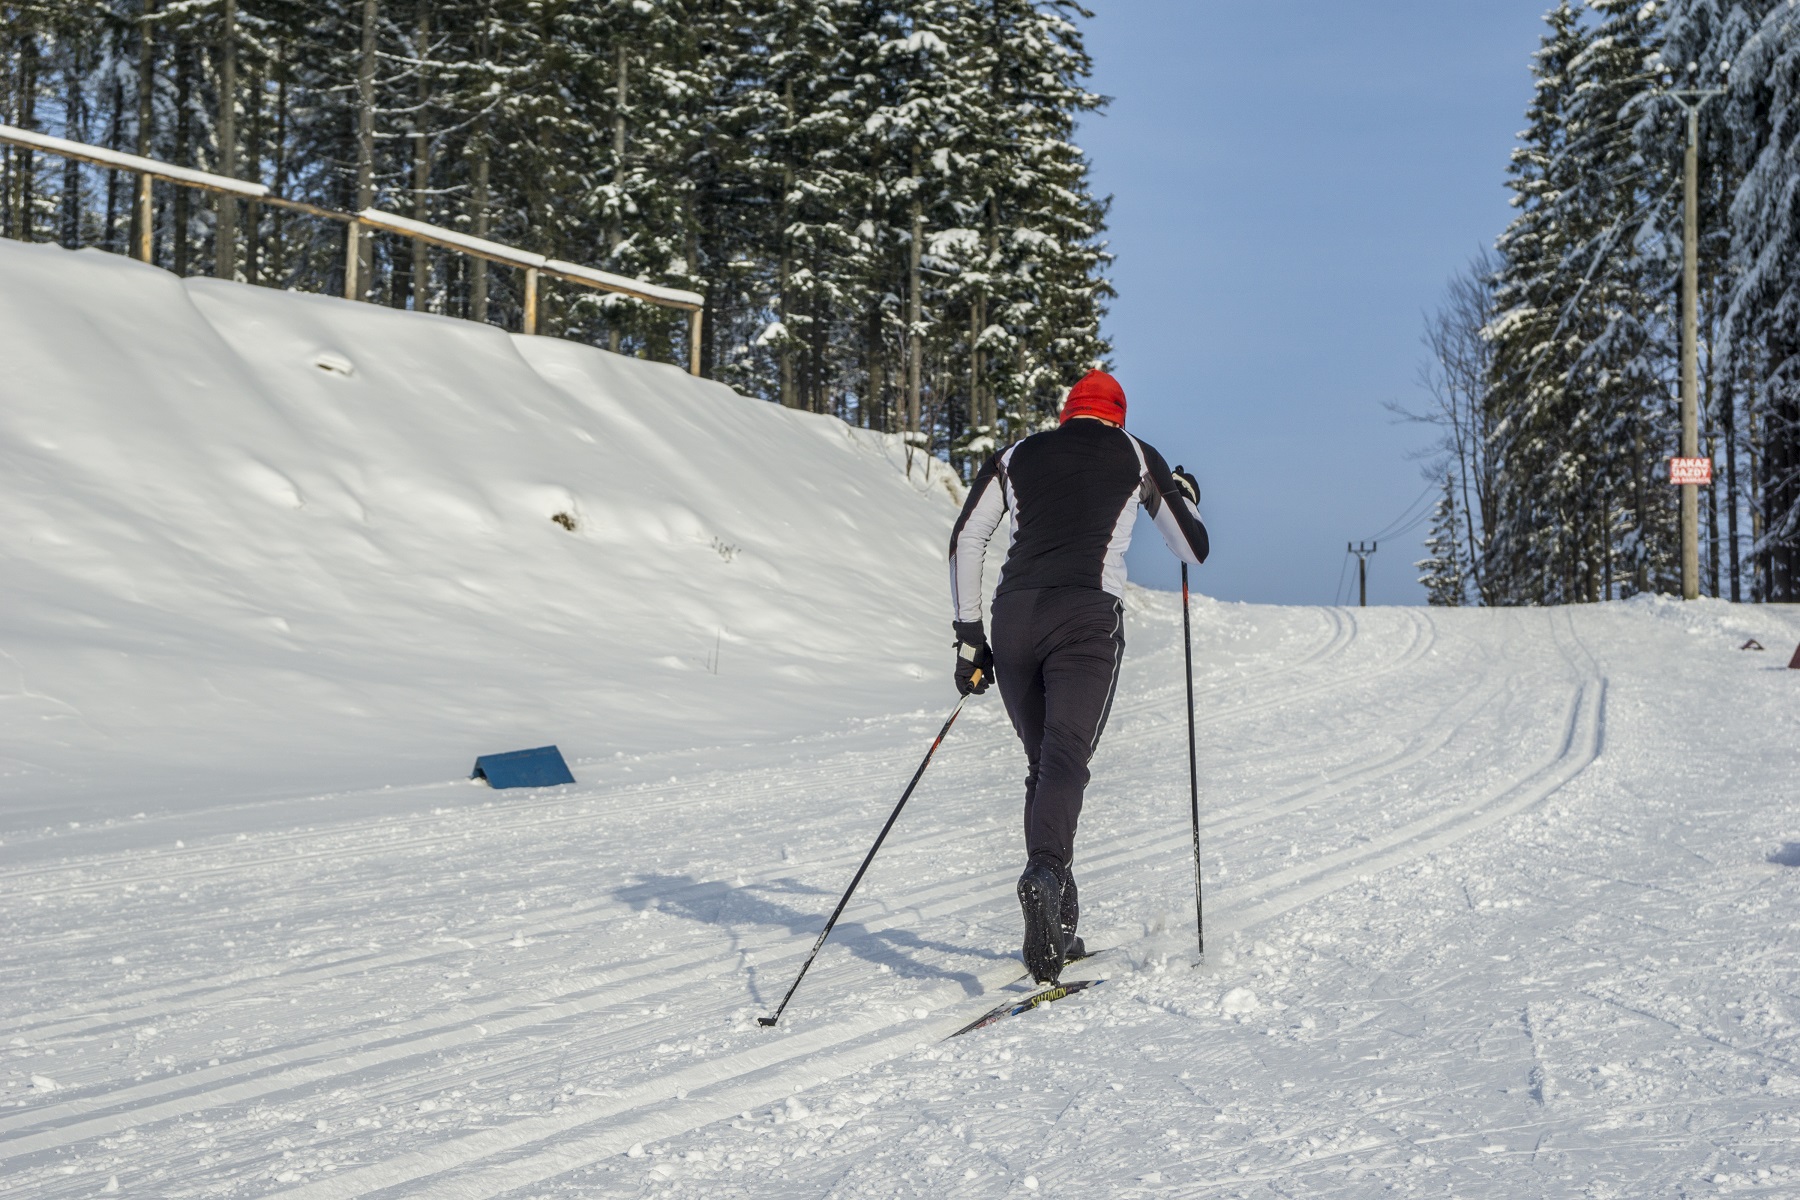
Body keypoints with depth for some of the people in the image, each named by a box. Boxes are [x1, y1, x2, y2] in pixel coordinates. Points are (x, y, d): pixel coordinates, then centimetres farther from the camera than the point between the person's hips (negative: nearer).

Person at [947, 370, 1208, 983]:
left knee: (1042, 763, 14)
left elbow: (965, 541, 14)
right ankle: (1045, 873, -44)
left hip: (1015, 617, 3)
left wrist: (968, 634, 16)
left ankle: (1058, 928, 13)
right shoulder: (1138, 457, 18)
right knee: (1065, 760, -15)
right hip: (1088, 617, -3)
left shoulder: (1018, 455, 23)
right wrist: (1187, 498, 46)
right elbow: (1194, 551, 25)